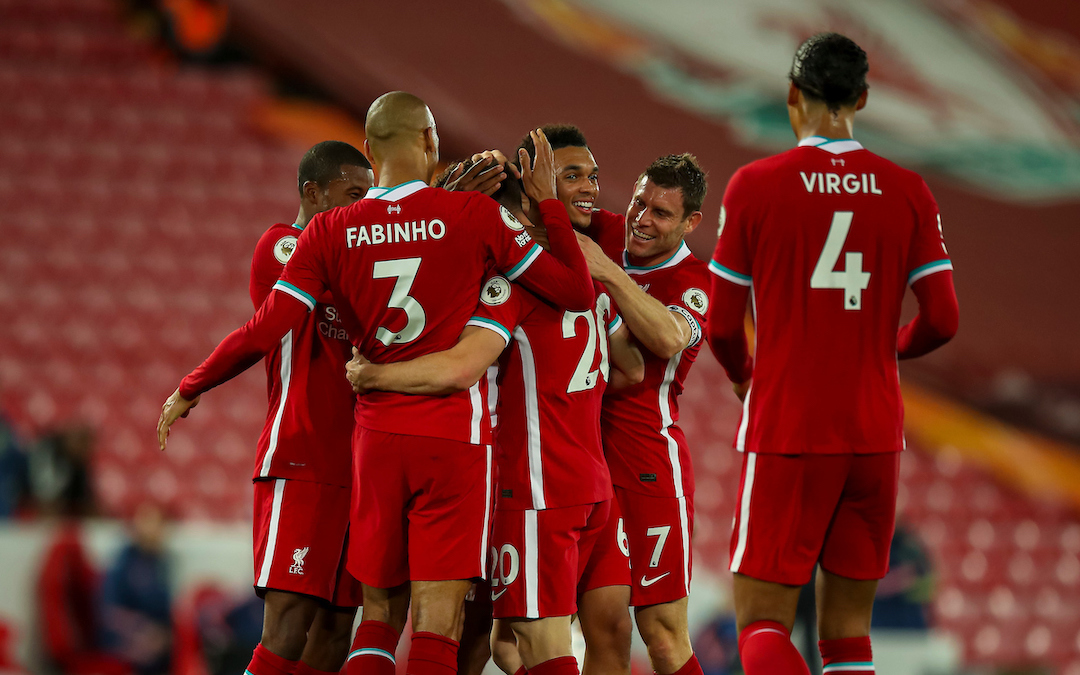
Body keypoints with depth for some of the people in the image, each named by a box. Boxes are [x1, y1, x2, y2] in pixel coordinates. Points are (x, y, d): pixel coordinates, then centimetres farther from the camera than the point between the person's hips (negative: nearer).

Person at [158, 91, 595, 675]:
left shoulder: (330, 232, 2)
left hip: (376, 436, 3)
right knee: (436, 621, -6)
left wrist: (188, 391, 13)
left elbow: (263, 333, -1)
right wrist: (548, 202, 11)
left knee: (379, 612, 14)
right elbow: (577, 293, 0)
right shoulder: (474, 215, -4)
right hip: (455, 435, -3)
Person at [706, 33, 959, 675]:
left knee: (762, 622, -1)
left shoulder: (754, 186, -5)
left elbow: (722, 327, -1)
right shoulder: (908, 192, 2)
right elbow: (941, 320, 0)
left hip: (785, 434, -3)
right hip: (875, 435, 3)